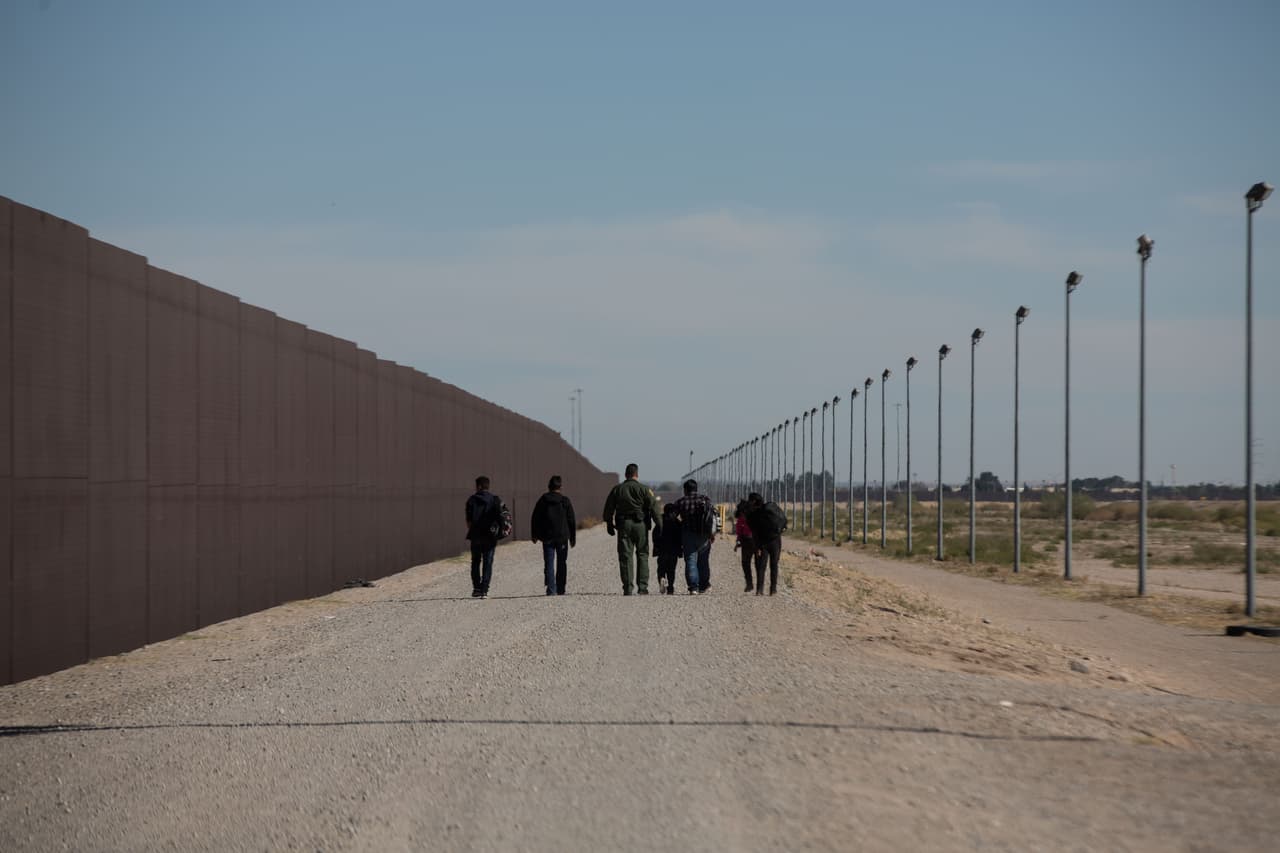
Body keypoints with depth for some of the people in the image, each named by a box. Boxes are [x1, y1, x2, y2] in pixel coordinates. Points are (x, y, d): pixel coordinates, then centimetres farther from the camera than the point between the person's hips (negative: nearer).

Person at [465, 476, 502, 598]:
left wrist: (471, 532, 11)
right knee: (487, 563, 3)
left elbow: (468, 520, -2)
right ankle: (484, 589, -6)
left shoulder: (472, 500, 1)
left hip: (476, 536, 0)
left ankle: (476, 588, 10)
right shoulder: (496, 500, 2)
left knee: (475, 562, 13)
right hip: (490, 536, 0)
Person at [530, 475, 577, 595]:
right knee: (561, 564, 11)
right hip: (562, 537, 0)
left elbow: (535, 519, 4)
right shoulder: (565, 501, -1)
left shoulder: (542, 501, 0)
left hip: (547, 537, 0)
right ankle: (560, 589, 13)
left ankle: (551, 589, -12)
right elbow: (572, 521, 2)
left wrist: (534, 535, 15)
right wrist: (573, 538, 9)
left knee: (549, 564, 0)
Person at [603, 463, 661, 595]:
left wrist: (609, 525, 18)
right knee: (642, 555, 7)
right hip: (640, 524, -1)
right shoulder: (643, 489, 0)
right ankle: (642, 587, 1)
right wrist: (659, 525, 0)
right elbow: (653, 507, -5)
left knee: (625, 556, 2)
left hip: (623, 525, 1)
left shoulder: (616, 489, 8)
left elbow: (608, 509, 10)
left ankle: (628, 588, -3)